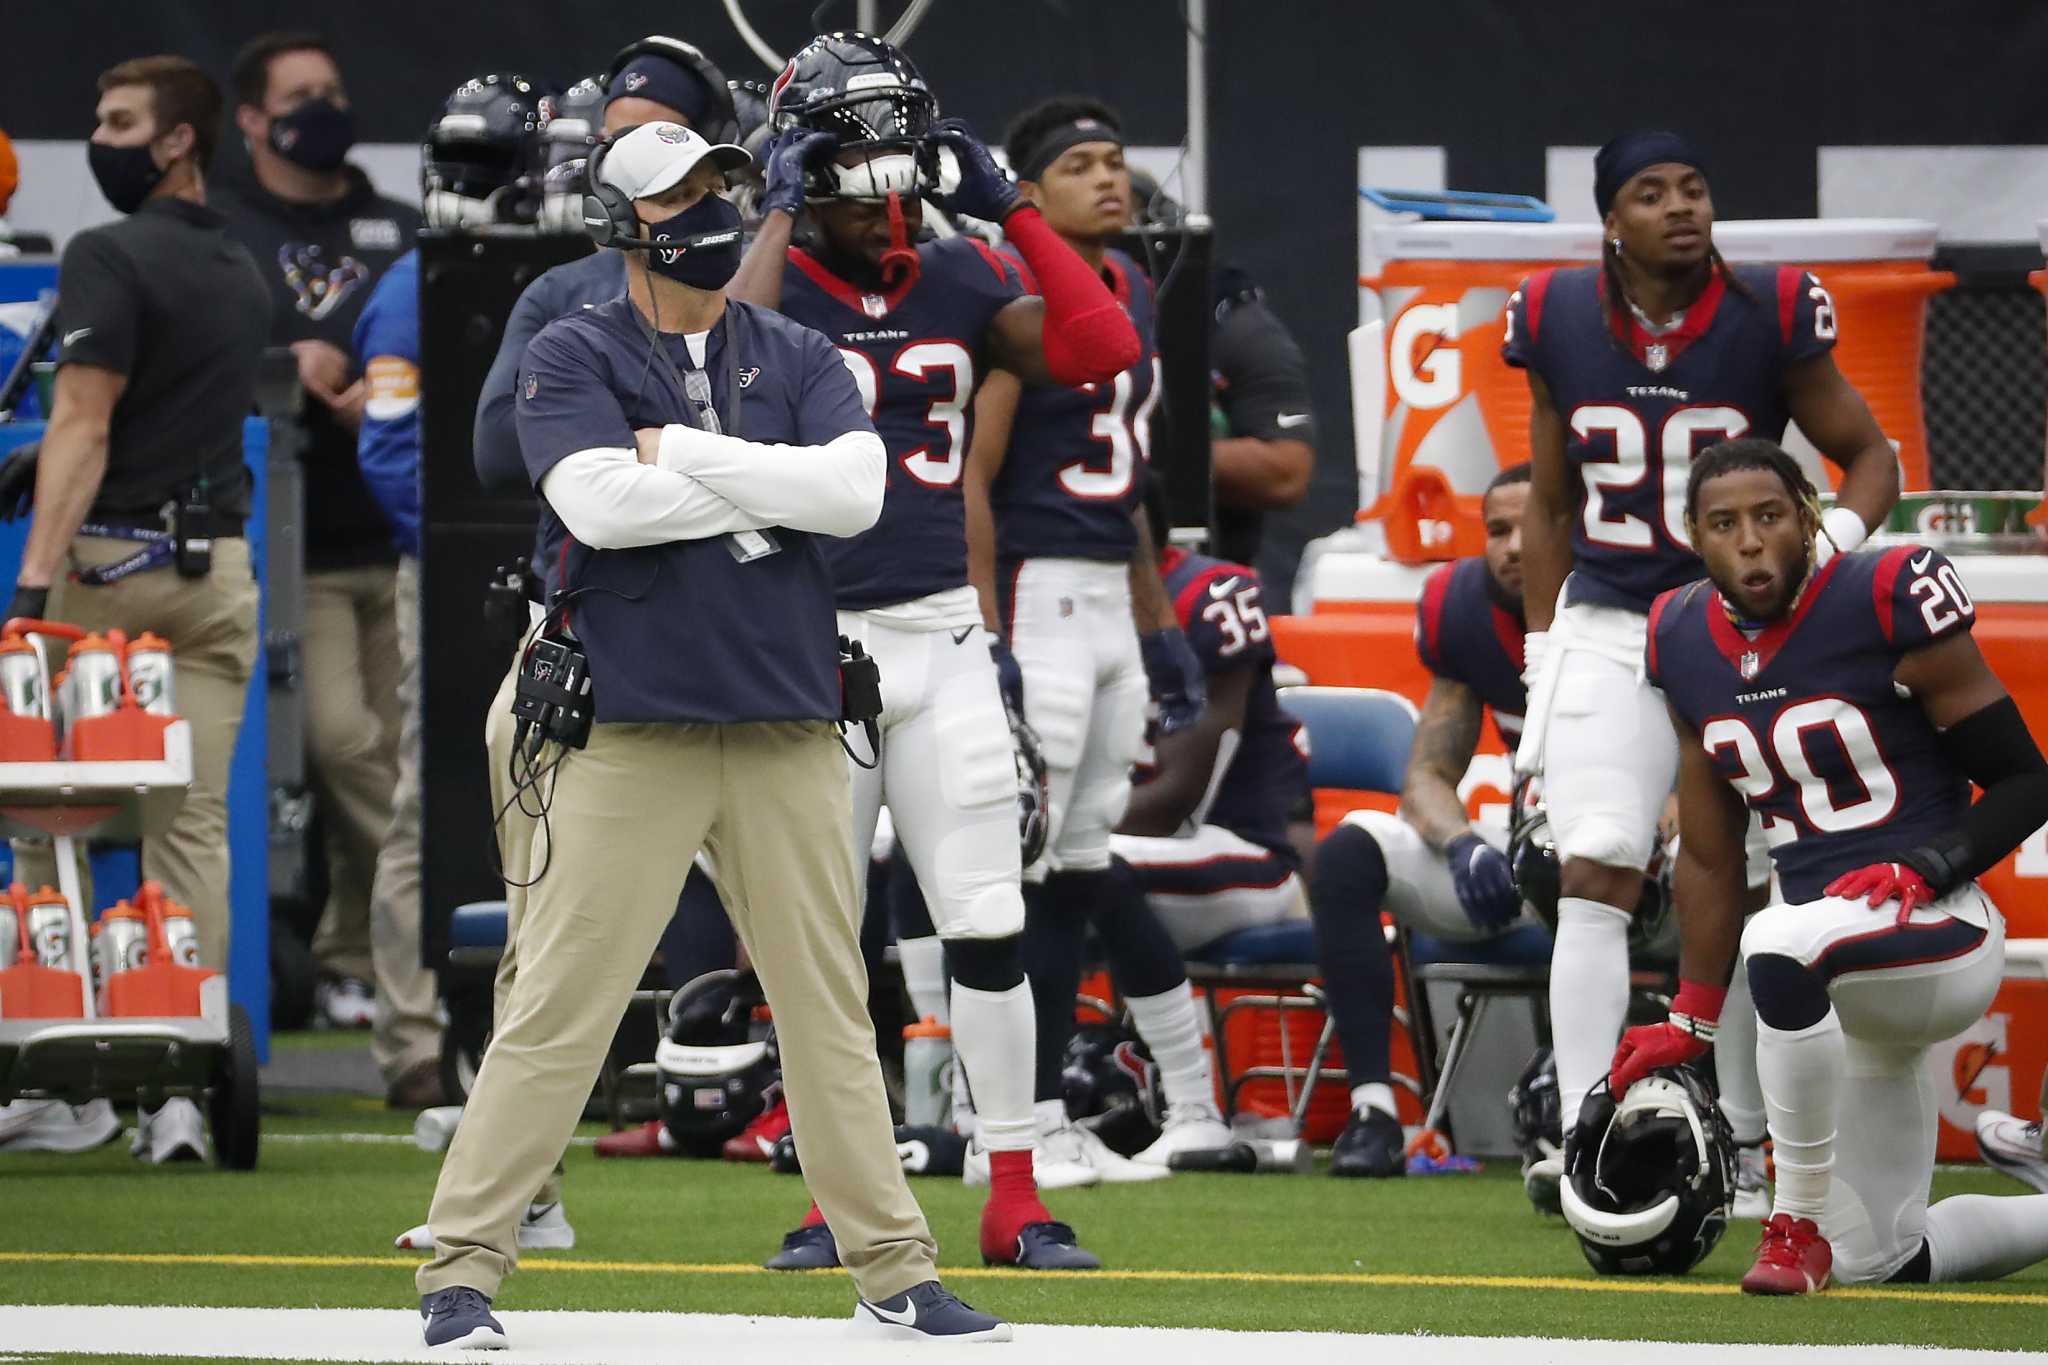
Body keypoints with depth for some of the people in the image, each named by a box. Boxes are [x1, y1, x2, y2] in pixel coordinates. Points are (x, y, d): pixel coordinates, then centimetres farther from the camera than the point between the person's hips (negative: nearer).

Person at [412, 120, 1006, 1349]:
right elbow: (599, 503, -17)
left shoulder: (801, 362, 10)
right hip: (630, 735, -3)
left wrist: (681, 451, -10)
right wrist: (771, 491, -9)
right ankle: (463, 1269, -1)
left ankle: (895, 1273, 14)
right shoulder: (573, 361, 1)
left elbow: (854, 493, -8)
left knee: (831, 1006, 8)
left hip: (790, 738, 3)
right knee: (559, 1007, -6)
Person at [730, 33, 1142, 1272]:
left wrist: (1009, 207, -6)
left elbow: (1102, 349, -5)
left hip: (944, 638, 3)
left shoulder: (958, 282, 6)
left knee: (986, 925, 0)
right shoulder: (776, 283, -5)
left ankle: (1015, 1200, 5)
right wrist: (781, 217, -20)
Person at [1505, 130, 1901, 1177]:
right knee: (1594, 880, -11)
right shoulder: (1560, 320, -1)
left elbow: (1868, 454, 2)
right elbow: (1550, 506, 11)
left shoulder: (1770, 316, -8)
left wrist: (1839, 531, -20)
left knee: (1748, 891, 2)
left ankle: (1737, 1143, 14)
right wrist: (1542, 652, 8)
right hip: (1607, 632, 1)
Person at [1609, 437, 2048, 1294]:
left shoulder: (1886, 605, -12)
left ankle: (1801, 1225, -24)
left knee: (1777, 947, -40)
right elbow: (1710, 858, 16)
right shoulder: (1686, 644, 7)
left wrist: (1927, 869, -22)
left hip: (1942, 935, -7)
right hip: (1854, 993, 7)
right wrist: (1691, 1024, 16)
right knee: (1880, 1262, 9)